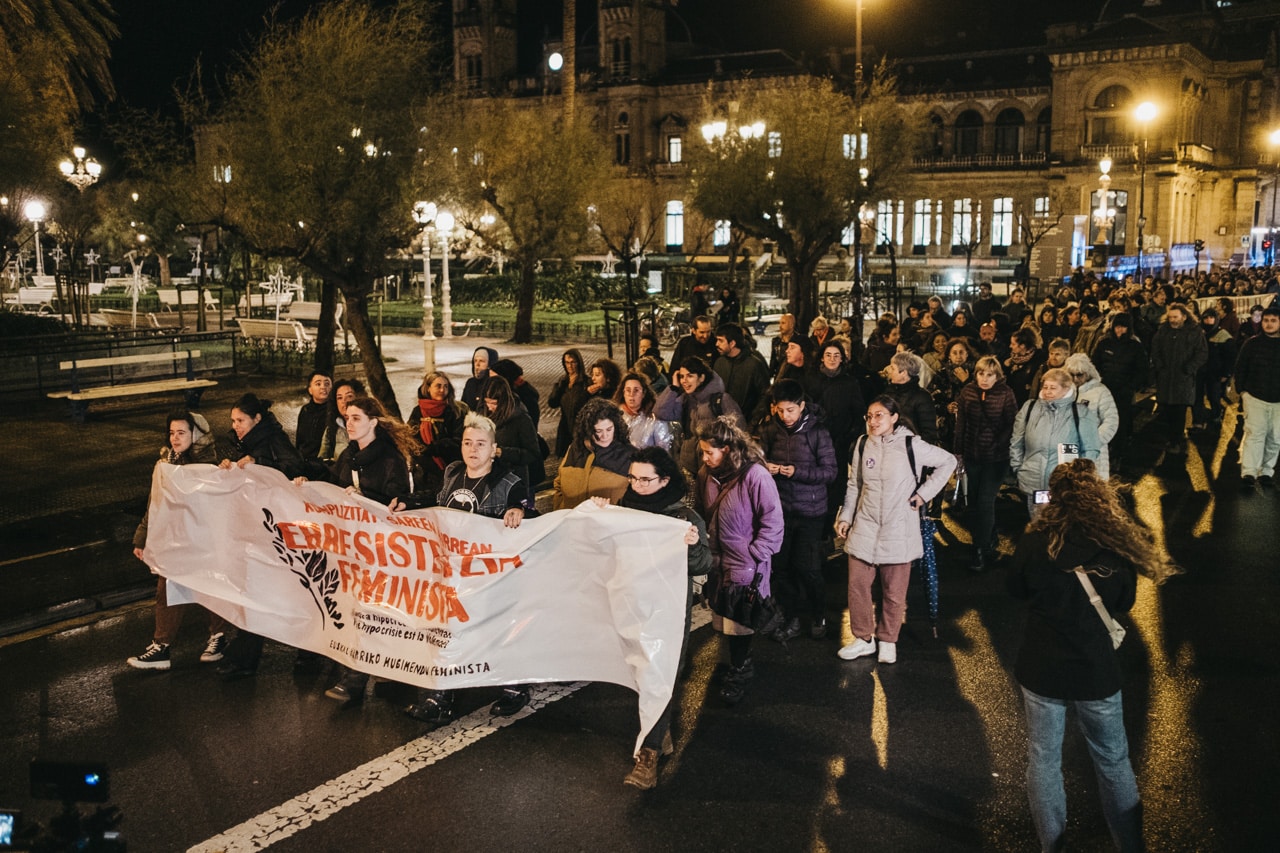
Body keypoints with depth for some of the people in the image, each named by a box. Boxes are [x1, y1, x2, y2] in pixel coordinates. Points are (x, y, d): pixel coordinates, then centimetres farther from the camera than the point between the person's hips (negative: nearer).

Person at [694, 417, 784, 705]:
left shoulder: (755, 475, -18)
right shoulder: (706, 474, 1)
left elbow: (772, 521, -13)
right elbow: (699, 513, 15)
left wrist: (755, 555, -14)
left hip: (745, 563, -6)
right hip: (716, 560, 6)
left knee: (739, 623, 0)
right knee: (724, 618, 14)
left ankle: (738, 674, 19)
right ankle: (741, 665, 32)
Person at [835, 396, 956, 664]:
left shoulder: (911, 446, -8)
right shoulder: (862, 445, 4)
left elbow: (948, 461, 2)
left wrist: (924, 493, -3)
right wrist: (845, 517, 8)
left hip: (899, 530, -3)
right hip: (864, 529, 3)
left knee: (894, 591, 5)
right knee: (857, 584, 1)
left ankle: (888, 640, 23)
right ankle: (863, 639, 18)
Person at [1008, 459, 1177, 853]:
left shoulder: (1035, 542, -16)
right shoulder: (1118, 546, -12)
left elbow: (1017, 589, 2)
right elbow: (1123, 603, 4)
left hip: (1041, 672, -1)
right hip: (1097, 673, 1)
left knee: (1043, 761, 16)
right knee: (1114, 764, 19)